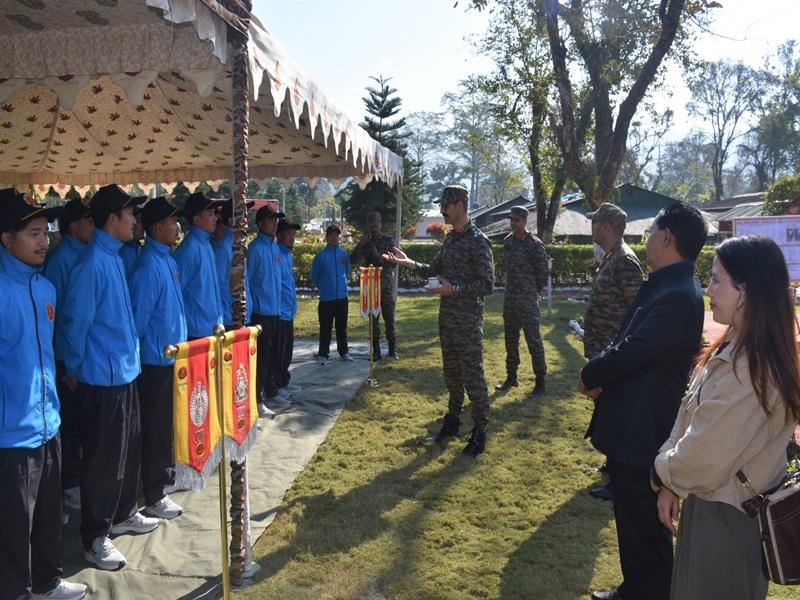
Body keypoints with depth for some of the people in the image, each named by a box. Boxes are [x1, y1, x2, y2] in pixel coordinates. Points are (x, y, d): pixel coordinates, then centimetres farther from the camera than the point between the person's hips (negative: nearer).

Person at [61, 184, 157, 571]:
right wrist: (75, 370, -4)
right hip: (102, 379, -9)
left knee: (128, 450, 19)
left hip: (125, 372, 9)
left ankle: (123, 514, 37)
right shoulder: (92, 264, -20)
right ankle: (94, 538, 17)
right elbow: (76, 323, -16)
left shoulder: (114, 257, 9)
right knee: (101, 458, 3)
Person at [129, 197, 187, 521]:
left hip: (172, 357, 9)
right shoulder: (149, 265, -20)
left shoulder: (167, 258, 9)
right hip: (156, 360, -9)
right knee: (156, 427, 1)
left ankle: (166, 474, 38)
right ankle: (152, 497, 12)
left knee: (170, 422, 21)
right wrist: (137, 354, -11)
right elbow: (139, 317, -18)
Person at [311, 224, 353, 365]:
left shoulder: (344, 254, 3)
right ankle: (323, 354, 11)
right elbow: (314, 276, 4)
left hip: (342, 297, 3)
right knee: (326, 327, 2)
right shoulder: (321, 255, -7)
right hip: (326, 298, -3)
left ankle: (343, 351, 24)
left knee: (342, 326, 12)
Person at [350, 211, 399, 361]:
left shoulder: (388, 241, 1)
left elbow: (394, 263, -5)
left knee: (389, 319, 1)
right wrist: (360, 244, -14)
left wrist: (378, 256, -19)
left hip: (387, 286, -2)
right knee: (373, 320, 4)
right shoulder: (365, 242, 8)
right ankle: (376, 351, 10)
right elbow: (353, 260, -2)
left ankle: (392, 349, 11)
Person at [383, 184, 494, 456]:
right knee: (451, 373, 18)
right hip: (447, 318, 8)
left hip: (468, 322, -8)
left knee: (472, 376, 0)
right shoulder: (450, 238, 10)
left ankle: (479, 433, 12)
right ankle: (452, 422, 33)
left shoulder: (478, 241, -15)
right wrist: (409, 263, 2)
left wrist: (454, 290, -22)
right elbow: (435, 269, 16)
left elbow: (487, 285, -18)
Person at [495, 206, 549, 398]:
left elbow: (543, 273, -8)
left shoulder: (534, 244, -13)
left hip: (527, 300, -7)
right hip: (509, 297, 7)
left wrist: (532, 292, 1)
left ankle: (540, 382, 6)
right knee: (510, 339, 15)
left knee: (533, 340, -3)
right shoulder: (507, 241, 8)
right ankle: (511, 377, 28)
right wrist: (512, 287, 15)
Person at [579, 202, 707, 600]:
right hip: (632, 426, 10)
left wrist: (589, 376, -7)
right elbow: (628, 345, 10)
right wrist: (600, 376, -7)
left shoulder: (678, 295, -24)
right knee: (634, 522, 24)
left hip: (643, 433, -10)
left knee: (644, 530, 6)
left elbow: (630, 352, -25)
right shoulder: (664, 285, 9)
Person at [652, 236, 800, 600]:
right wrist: (670, 483, 0)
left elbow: (701, 460, -25)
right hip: (715, 506, 9)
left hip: (724, 519, -9)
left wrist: (662, 472, -6)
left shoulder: (746, 370, -30)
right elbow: (688, 421, 5)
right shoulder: (737, 349, 2)